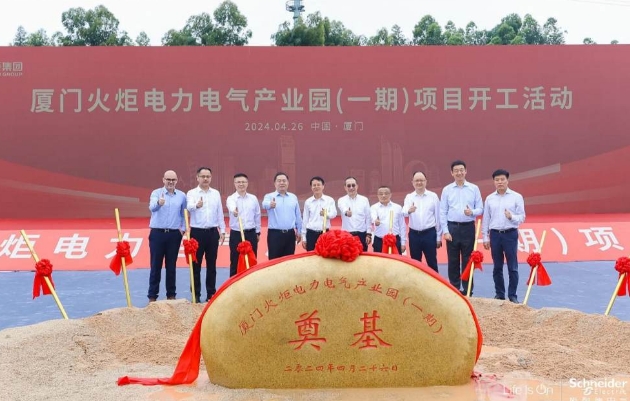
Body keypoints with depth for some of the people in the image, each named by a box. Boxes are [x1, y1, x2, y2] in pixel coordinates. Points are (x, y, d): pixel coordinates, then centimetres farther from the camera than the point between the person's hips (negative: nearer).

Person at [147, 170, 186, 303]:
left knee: (171, 266, 9)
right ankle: (152, 295, 9)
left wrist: (183, 228, 3)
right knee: (156, 265, 2)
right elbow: (152, 207, -24)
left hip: (174, 234, 2)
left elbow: (184, 214, 16)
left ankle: (171, 294, 18)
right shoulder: (156, 193, -3)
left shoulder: (182, 196, 5)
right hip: (157, 233, -2)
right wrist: (158, 203, -45)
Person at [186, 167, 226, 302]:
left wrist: (222, 230, 7)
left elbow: (220, 213, 12)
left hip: (212, 232, 3)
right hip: (197, 232, -3)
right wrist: (196, 205, -47)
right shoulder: (192, 193, -3)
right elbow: (189, 207, -24)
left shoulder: (216, 193, 8)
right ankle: (196, 295, 10)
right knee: (196, 265, 2)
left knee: (211, 265, 8)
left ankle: (211, 294, 16)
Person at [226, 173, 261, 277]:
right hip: (236, 234, -2)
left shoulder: (253, 198, 5)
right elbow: (231, 206, -31)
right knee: (235, 262, 3)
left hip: (251, 234, 3)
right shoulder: (231, 198, -6)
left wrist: (258, 232, 16)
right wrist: (234, 211, -55)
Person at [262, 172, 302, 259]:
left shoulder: (293, 197, 9)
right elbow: (265, 204, -28)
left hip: (290, 234, 4)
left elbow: (298, 216, 14)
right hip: (275, 234, -3)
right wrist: (270, 204, -50)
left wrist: (299, 231, 14)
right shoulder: (269, 196, -3)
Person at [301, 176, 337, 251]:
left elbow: (334, 214, -12)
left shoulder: (329, 200, 1)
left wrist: (326, 214, -35)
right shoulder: (308, 202, 5)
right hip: (311, 233, 1)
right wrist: (303, 238, 7)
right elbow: (305, 220, 8)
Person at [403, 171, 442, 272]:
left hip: (429, 233, -2)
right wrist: (409, 211, -38)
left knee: (432, 262, 4)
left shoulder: (433, 196, 1)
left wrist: (439, 237, 2)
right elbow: (404, 212, -14)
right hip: (414, 234, 2)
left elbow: (438, 217, 2)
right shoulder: (409, 197, 4)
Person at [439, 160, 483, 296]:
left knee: (467, 260, 4)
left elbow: (480, 208, 3)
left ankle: (467, 290, 12)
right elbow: (443, 212, 2)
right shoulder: (446, 190, 3)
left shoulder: (474, 188, 3)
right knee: (453, 260, 5)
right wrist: (445, 231, -5)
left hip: (468, 228, 0)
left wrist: (472, 212, -19)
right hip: (452, 228, 0)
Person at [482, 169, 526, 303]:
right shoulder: (489, 198, 6)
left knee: (512, 267, 1)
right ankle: (499, 294, 19)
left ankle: (512, 295, 10)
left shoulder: (516, 197, -1)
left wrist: (511, 217, -23)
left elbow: (522, 217, -2)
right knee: (497, 267, 9)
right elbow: (486, 219, 7)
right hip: (495, 234, 2)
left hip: (510, 234, -2)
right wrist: (485, 237, 5)